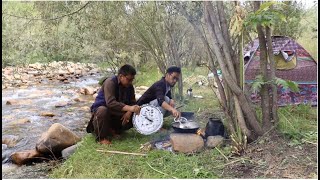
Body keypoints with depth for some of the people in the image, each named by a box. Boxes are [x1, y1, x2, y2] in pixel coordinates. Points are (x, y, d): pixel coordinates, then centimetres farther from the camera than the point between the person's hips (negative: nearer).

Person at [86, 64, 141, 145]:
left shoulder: (130, 86, -3)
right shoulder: (110, 82, -24)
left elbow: (132, 102, -3)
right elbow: (110, 103, -38)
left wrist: (129, 112, -27)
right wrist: (129, 108, -49)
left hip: (116, 114, 6)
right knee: (103, 110, -39)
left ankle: (112, 129, 5)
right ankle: (101, 137, -17)